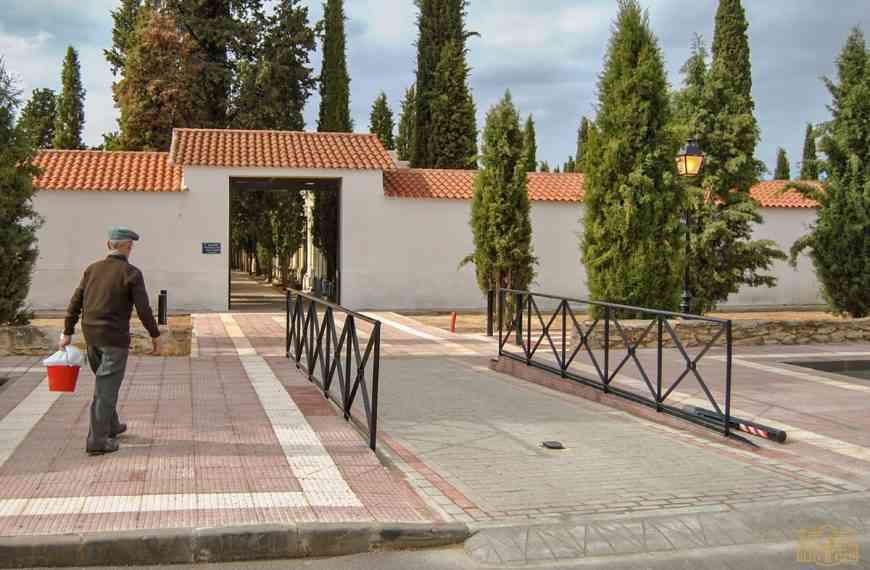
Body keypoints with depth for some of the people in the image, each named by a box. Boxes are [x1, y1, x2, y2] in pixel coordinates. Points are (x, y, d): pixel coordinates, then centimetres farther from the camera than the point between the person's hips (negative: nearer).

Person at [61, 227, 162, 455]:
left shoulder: (92, 269, 6)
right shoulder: (131, 273, -11)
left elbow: (75, 302, 7)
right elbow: (143, 309, -15)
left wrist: (68, 333, 13)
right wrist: (155, 335, -4)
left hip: (91, 335, 7)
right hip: (115, 337, -6)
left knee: (104, 383, 22)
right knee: (107, 388, -2)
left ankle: (110, 425, 36)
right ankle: (97, 441, -1)